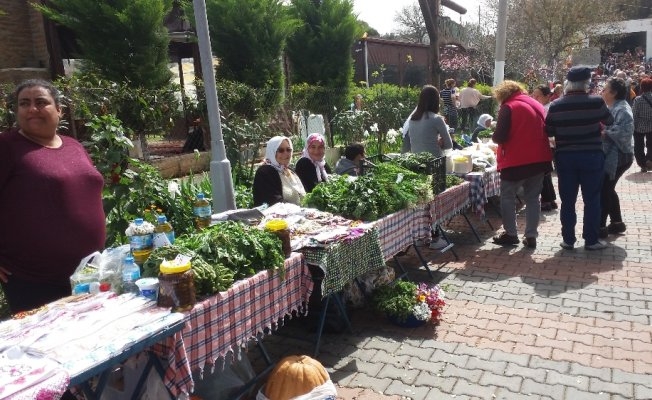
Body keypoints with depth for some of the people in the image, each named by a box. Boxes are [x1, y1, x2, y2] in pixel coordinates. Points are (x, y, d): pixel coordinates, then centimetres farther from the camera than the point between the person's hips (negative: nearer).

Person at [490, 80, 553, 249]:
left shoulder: (508, 107, -10)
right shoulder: (536, 104, 13)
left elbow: (500, 137, -15)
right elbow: (545, 130, 20)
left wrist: (494, 138, 5)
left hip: (516, 160, -7)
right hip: (539, 159, 7)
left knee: (507, 197, 7)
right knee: (532, 198, 12)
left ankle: (510, 234, 10)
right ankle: (531, 236, 12)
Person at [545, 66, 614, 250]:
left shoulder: (556, 105, -6)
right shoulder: (596, 102, -10)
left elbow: (548, 132, 3)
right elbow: (609, 121, 8)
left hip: (565, 157, 2)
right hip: (591, 156, -1)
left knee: (567, 201, 9)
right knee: (592, 200, 8)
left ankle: (568, 240, 14)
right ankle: (591, 240, 13)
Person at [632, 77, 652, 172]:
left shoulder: (638, 100, -14)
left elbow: (634, 115, -11)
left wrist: (633, 126, -1)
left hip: (639, 127, -2)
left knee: (639, 147, 10)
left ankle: (643, 165, 9)